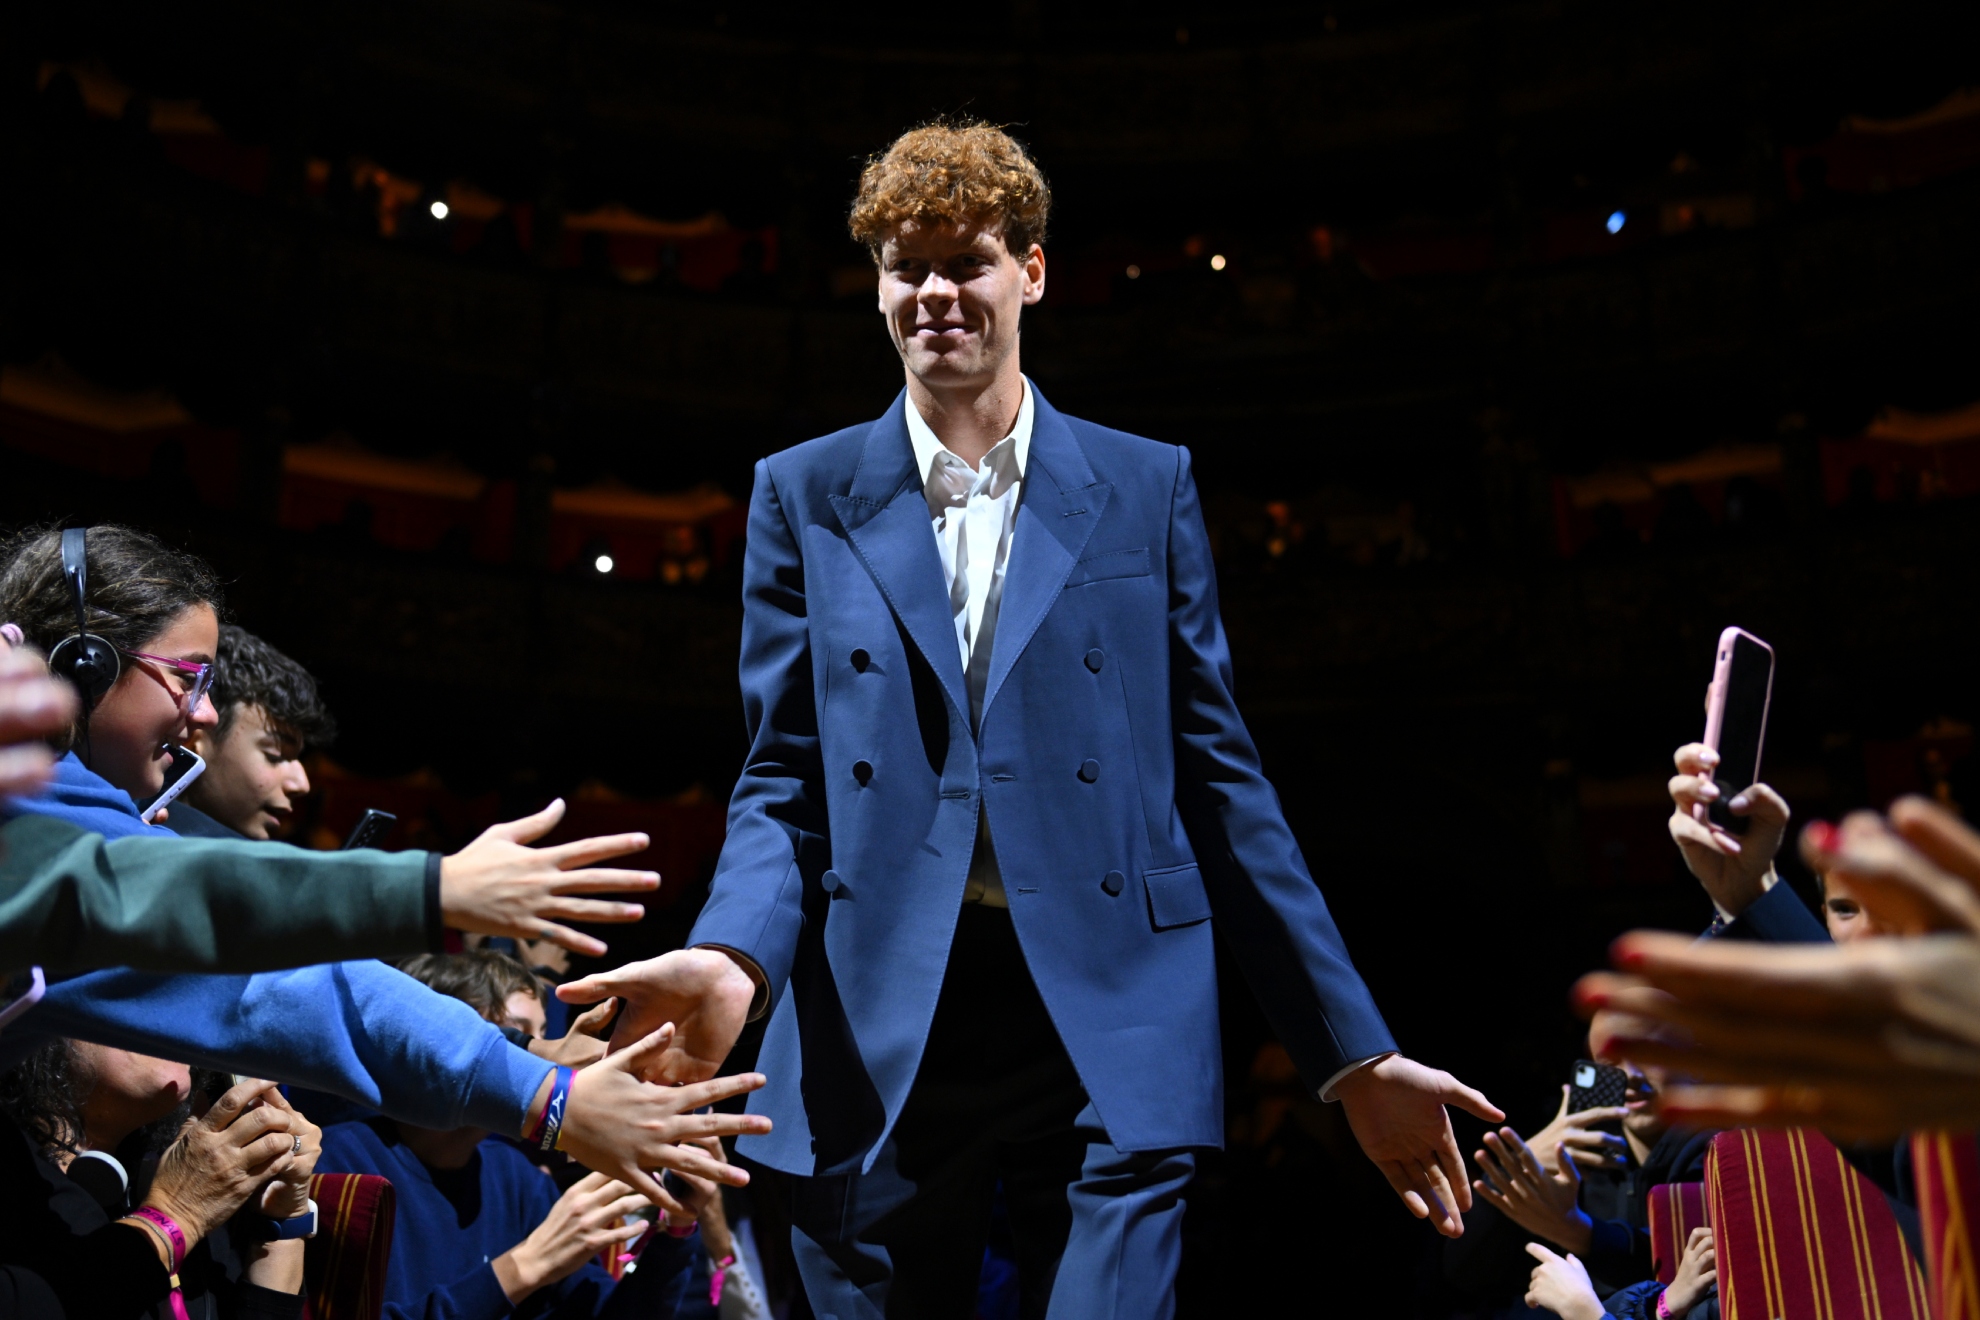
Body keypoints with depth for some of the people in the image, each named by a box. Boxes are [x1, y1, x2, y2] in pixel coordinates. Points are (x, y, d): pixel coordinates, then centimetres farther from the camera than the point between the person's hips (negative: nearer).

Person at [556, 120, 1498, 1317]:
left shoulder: (1148, 487, 8)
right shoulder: (804, 495, 9)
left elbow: (1217, 772, 8)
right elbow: (785, 778, 5)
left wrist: (1356, 1052, 4)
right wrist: (733, 955, -17)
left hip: (1112, 1032, 0)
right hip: (874, 1039, 1)